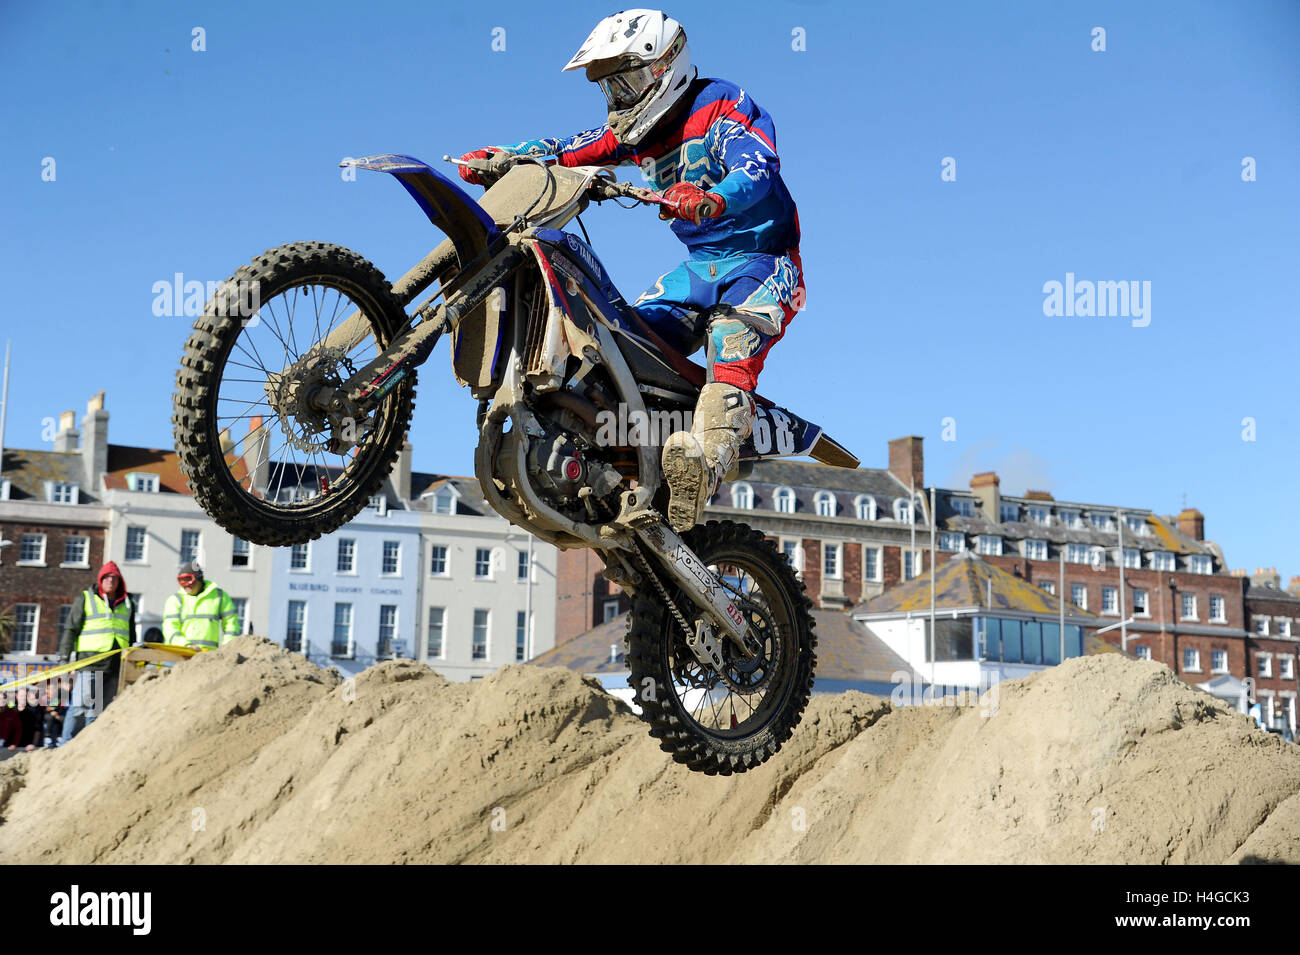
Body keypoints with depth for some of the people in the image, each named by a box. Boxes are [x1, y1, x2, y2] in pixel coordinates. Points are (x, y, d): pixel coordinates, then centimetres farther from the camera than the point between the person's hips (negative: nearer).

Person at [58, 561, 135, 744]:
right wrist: (64, 659, -5)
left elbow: (131, 637, 25)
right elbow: (70, 629, 3)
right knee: (81, 706, -11)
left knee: (102, 709, 3)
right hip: (89, 662, -4)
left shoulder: (127, 605, 19)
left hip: (115, 667, 4)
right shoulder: (86, 599, 7)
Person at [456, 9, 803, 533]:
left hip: (762, 259, -7)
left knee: (735, 335, -32)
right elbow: (565, 150, 8)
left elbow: (758, 170, -27)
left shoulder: (722, 103, -10)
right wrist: (496, 155, -11)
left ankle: (706, 456, -52)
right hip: (700, 266, 7)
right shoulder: (636, 129, 12)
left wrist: (710, 201, -49)